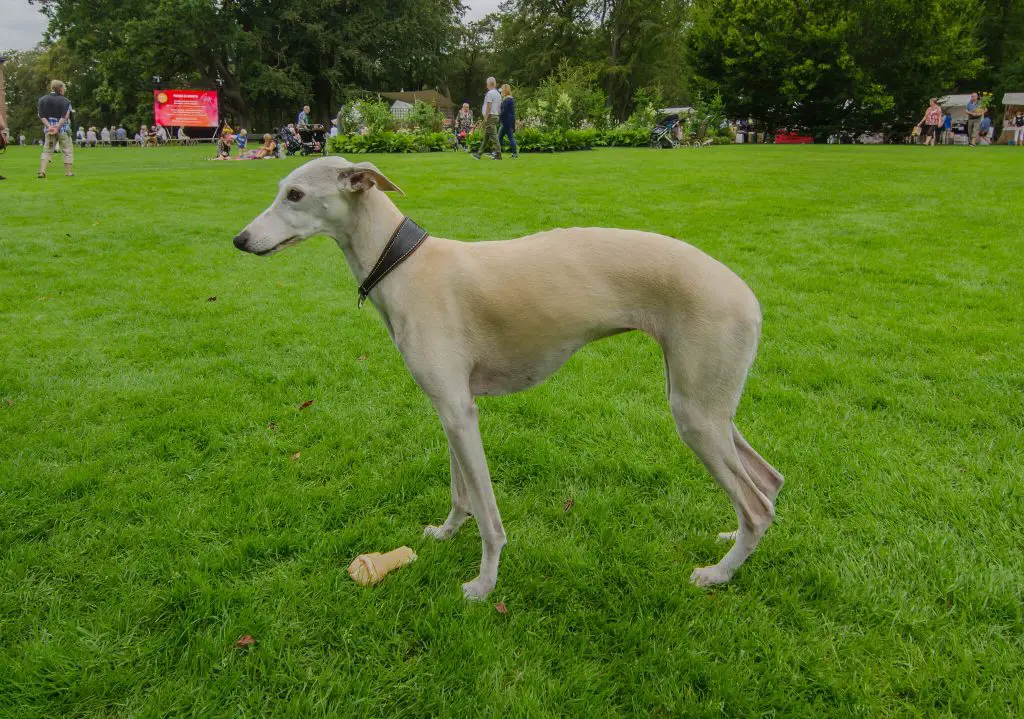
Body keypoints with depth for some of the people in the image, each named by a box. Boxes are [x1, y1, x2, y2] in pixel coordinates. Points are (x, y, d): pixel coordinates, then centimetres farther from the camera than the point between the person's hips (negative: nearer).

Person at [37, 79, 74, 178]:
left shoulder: (42, 100, 6)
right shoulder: (65, 101, -5)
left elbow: (41, 116, -2)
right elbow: (65, 117, -14)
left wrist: (49, 126, -9)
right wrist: (57, 127, -16)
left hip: (48, 127, 4)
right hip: (63, 128, -3)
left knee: (47, 150, 9)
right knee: (67, 150, 9)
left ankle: (42, 171, -2)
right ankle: (68, 172, 7)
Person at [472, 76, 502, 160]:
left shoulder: (490, 93, -10)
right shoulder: (498, 94, 17)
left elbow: (488, 107, -17)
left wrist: (486, 118, -16)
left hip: (490, 116, -9)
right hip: (496, 116, 9)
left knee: (493, 136, -10)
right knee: (486, 137, 12)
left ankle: (498, 154, -14)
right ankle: (479, 153, 18)